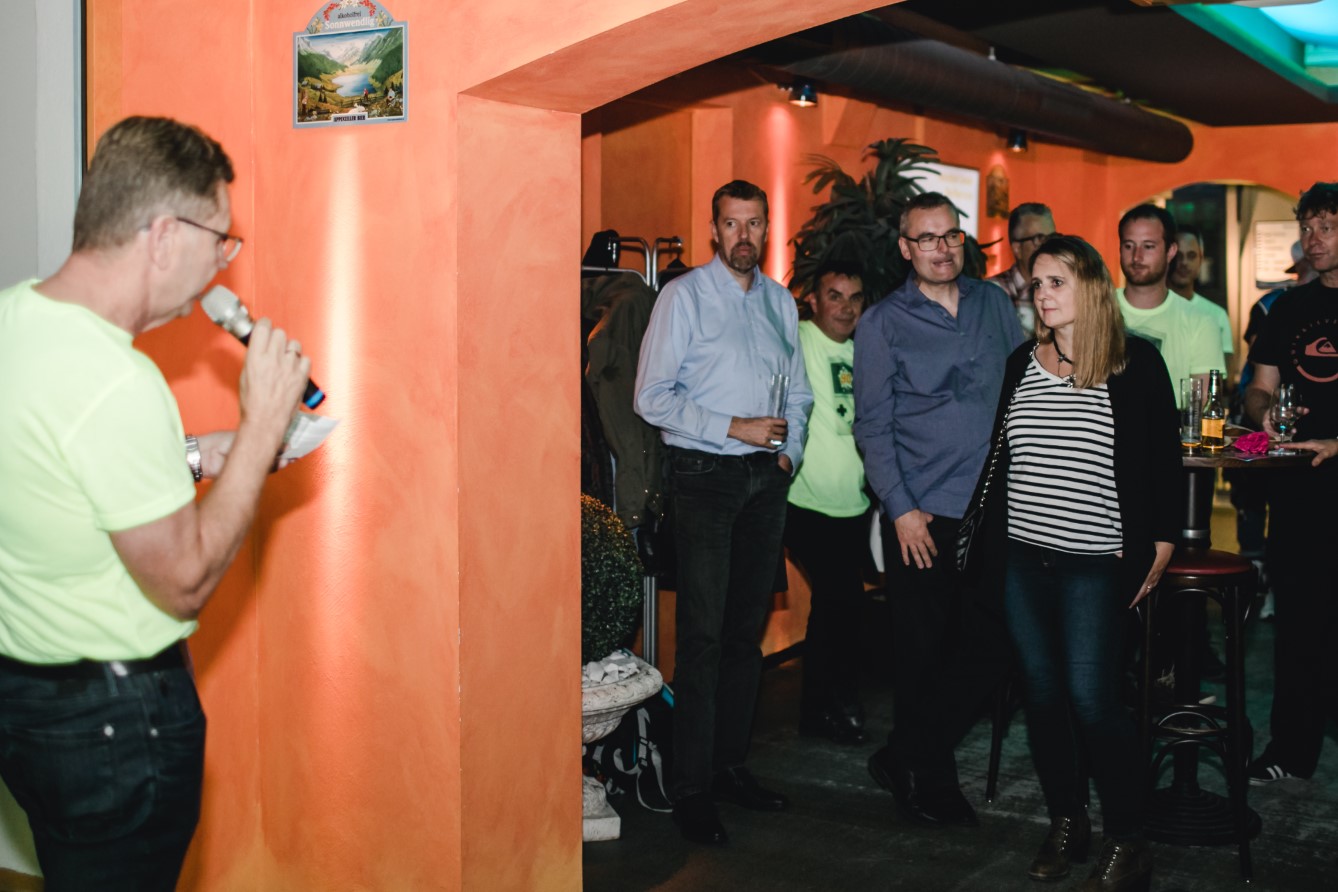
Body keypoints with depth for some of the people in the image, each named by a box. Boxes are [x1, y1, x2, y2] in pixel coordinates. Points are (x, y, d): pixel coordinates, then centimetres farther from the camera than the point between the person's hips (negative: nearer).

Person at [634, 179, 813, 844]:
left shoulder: (779, 301, 14)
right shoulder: (684, 296, -3)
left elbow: (799, 391, 22)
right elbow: (653, 396, -9)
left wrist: (791, 449, 5)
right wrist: (735, 427, -14)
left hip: (767, 478, 5)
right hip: (705, 476, -5)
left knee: (747, 631, 10)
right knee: (703, 634, -6)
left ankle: (730, 764, 21)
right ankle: (692, 788, 1)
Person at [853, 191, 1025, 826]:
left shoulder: (994, 303, 9)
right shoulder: (883, 323, -2)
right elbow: (873, 427, -4)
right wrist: (901, 510, -12)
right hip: (921, 517, -4)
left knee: (993, 649, 6)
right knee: (924, 654, 3)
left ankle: (902, 758, 23)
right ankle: (926, 780, 23)